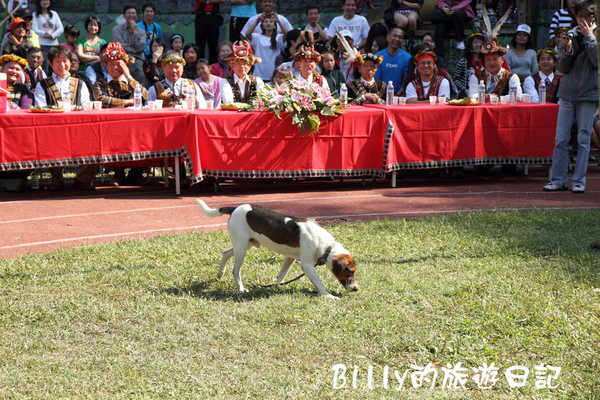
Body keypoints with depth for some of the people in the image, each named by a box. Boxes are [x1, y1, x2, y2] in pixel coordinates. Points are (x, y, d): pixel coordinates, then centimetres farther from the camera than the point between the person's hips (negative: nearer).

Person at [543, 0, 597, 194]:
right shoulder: (570, 35, 7)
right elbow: (563, 68, 3)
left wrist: (589, 37, -13)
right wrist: (567, 49, -14)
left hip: (588, 94, -3)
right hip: (567, 93, 3)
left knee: (583, 140, 1)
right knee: (561, 139, 1)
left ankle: (578, 181, 7)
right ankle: (558, 180, 7)